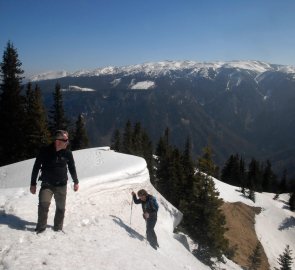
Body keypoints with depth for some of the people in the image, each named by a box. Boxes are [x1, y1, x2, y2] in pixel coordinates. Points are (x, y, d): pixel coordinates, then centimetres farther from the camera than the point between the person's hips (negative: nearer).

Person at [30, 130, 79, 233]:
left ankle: (58, 228, 26)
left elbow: (72, 167, 10)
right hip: (47, 184, -2)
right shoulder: (45, 151, -12)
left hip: (61, 185, 2)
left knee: (61, 207, 7)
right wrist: (33, 184, -1)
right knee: (43, 204, -16)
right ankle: (41, 226, 5)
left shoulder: (67, 153, -5)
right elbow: (36, 168, -3)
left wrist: (76, 182, 16)